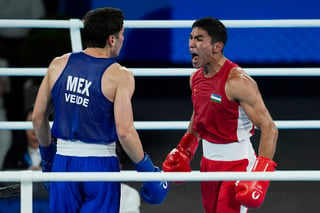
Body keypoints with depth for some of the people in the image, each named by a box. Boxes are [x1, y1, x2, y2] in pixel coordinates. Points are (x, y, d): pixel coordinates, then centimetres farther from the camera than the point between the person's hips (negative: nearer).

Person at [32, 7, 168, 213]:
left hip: (63, 161, 4)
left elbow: (38, 117, 8)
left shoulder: (59, 65, 3)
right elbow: (124, 132, -18)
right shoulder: (119, 76, -11)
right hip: (100, 164, -4)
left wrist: (47, 154, 23)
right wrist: (147, 170, -7)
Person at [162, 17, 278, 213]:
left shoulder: (238, 81, -22)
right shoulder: (196, 78, 3)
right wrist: (184, 151, 19)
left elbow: (269, 128, -22)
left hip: (236, 162, -8)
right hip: (208, 160, 8)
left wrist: (260, 175, -29)